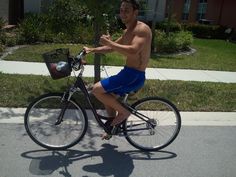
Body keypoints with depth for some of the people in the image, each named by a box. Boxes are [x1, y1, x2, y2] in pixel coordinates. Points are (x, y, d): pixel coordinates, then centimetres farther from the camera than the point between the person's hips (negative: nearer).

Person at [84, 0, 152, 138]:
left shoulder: (142, 29, -16)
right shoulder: (127, 31, 15)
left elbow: (133, 51, -32)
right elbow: (112, 47, 24)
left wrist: (109, 42, -25)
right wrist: (92, 50, 13)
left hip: (134, 76, -10)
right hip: (128, 73, 10)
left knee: (97, 89, -13)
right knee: (107, 96, 21)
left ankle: (124, 112, 2)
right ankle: (114, 126, 36)